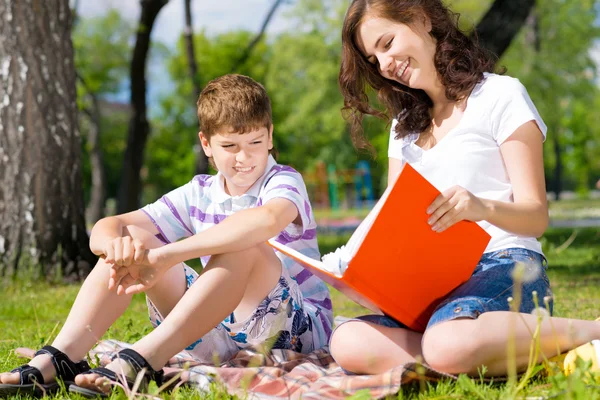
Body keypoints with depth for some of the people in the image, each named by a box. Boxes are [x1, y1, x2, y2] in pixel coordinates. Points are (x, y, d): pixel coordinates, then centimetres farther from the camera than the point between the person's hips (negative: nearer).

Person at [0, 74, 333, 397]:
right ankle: (56, 359, -21)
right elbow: (104, 228, 0)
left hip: (297, 329, -5)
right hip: (218, 333, 5)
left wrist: (164, 256, -39)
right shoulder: (199, 194, 6)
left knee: (246, 246, -34)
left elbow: (267, 220, -37)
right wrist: (117, 245, -28)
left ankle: (140, 361, -40)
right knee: (133, 239, -6)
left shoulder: (283, 181, -9)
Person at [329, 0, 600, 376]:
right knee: (348, 342, -25)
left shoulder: (500, 95, 4)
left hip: (505, 265, -6)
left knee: (449, 344, -40)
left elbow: (536, 216, -2)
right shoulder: (405, 126, 25)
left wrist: (484, 207, -26)